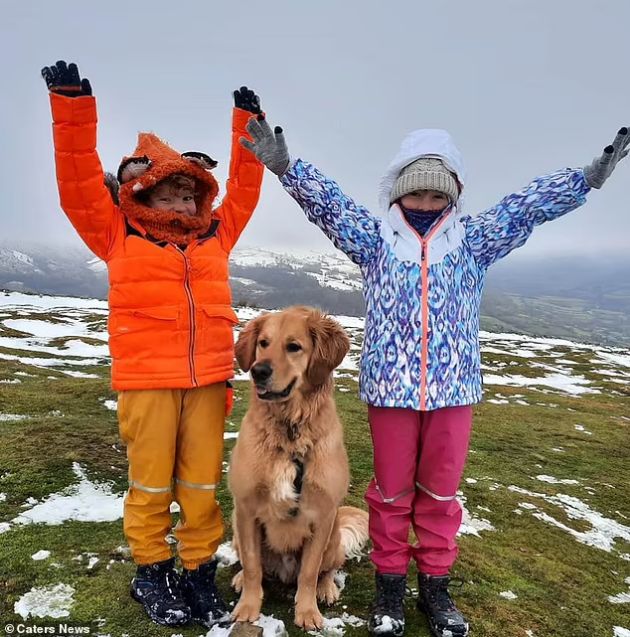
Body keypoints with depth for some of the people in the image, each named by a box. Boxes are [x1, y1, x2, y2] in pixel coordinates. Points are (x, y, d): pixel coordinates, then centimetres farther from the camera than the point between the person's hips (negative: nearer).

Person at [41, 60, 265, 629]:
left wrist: (248, 125, 20)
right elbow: (81, 185, -2)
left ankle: (199, 573, 26)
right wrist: (73, 108, -8)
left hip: (209, 381, 3)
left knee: (202, 484, 10)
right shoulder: (119, 237, 4)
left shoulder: (216, 235, 13)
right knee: (151, 485, 9)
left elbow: (243, 191, 19)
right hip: (147, 382, -3)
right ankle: (151, 572, 29)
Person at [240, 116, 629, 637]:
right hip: (389, 387, -1)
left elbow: (528, 205, 1)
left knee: (441, 491, 14)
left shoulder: (473, 241, 6)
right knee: (391, 491, 12)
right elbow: (329, 204, -8)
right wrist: (286, 167, -20)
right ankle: (390, 584, 30)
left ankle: (436, 584, 33)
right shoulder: (375, 239, 2)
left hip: (454, 389, 2)